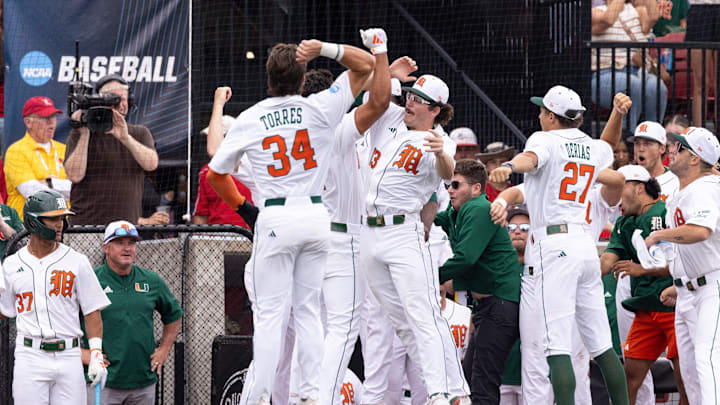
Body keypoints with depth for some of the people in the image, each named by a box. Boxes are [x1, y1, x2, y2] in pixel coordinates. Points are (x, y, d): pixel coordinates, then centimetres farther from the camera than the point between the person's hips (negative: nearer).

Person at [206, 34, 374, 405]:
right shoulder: (318, 110, -1)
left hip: (275, 219, -2)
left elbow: (216, 172, 6)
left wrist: (244, 208, 17)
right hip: (316, 216, 2)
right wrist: (325, 49, -5)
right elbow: (365, 64, 7)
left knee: (270, 312, 0)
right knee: (308, 310, 10)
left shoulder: (250, 119, -1)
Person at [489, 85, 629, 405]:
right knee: (601, 342, 13)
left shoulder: (546, 140, -4)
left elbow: (531, 158, -30)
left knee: (557, 344, -14)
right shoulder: (595, 148, 16)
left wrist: (509, 166, -49)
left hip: (555, 245, -7)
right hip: (586, 243, 7)